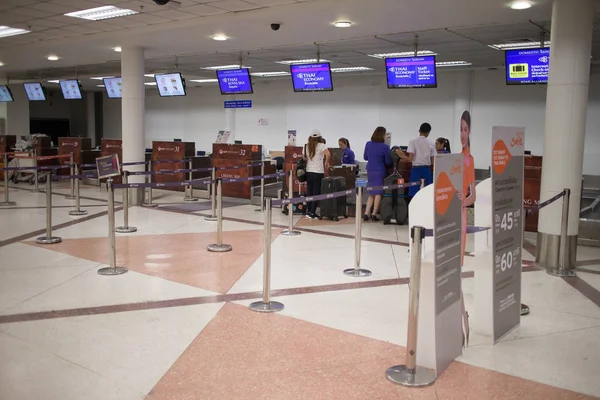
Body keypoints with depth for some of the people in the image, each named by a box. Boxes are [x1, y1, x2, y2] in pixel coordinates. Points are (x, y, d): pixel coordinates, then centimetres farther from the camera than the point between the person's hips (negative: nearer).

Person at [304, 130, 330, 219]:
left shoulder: (307, 146, 9)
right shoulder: (321, 145, -6)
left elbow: (304, 158, 11)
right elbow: (328, 154, -21)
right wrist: (326, 163, -7)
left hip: (308, 172, 5)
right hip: (318, 172, -5)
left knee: (309, 192, 11)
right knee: (316, 192, 1)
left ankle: (309, 211, 16)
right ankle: (312, 212, 1)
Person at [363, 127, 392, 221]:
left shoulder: (368, 144, 1)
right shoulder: (385, 147, -12)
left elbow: (365, 157, 12)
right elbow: (388, 162, -6)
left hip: (370, 170, 5)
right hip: (380, 171, -5)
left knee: (371, 193, 14)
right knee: (378, 193, 4)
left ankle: (366, 213, 6)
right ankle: (374, 214, 2)